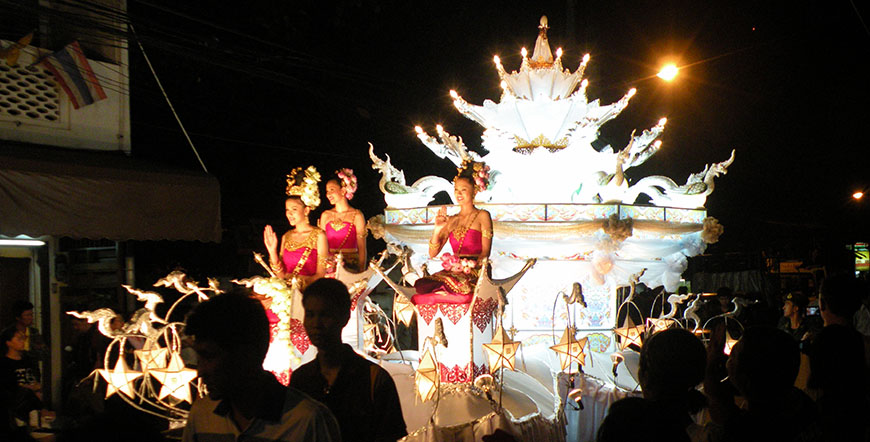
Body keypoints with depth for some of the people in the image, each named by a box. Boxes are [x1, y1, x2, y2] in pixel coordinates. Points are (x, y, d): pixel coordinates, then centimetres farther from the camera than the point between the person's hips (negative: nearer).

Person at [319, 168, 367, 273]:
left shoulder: (357, 215, -1)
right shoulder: (325, 216, 9)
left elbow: (362, 248, -1)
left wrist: (361, 272, -7)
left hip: (350, 267, -3)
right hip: (329, 267, 3)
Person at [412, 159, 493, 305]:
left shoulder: (482, 216, 7)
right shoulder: (451, 220, 21)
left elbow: (485, 253, -1)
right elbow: (432, 253, 14)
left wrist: (468, 269, -17)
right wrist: (437, 229, -1)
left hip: (475, 275, -4)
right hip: (453, 273, 4)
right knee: (422, 286, -29)